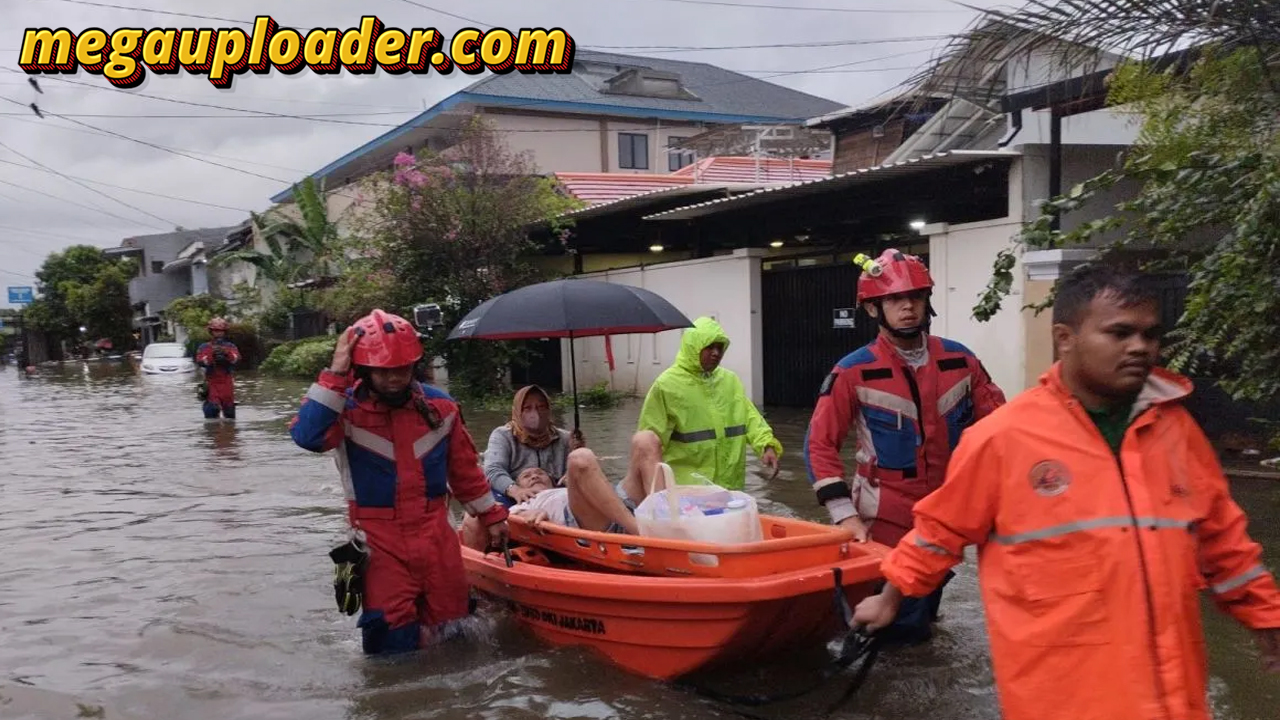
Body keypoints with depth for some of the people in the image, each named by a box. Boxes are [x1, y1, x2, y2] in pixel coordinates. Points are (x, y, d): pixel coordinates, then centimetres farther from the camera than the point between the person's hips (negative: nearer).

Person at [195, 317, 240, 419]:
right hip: (212, 383, -1)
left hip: (227, 383, 1)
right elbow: (200, 361, -9)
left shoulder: (231, 346, 7)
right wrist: (212, 355, -24)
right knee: (211, 411, -11)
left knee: (229, 413, 10)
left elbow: (237, 360, -9)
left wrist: (226, 353, -27)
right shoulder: (204, 347, 5)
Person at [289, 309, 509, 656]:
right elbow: (307, 436, -32)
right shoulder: (347, 409, -10)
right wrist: (335, 375, -32)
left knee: (449, 631, 14)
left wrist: (491, 515, 17)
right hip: (380, 538, -3)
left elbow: (465, 469, 13)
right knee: (394, 640, -5)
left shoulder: (440, 406, 2)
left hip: (435, 531, 4)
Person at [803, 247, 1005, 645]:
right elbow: (820, 444, -11)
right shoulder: (854, 372, -12)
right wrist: (844, 514, -17)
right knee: (901, 628, -1)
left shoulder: (959, 360, -2)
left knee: (925, 614, 21)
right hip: (887, 522, -4)